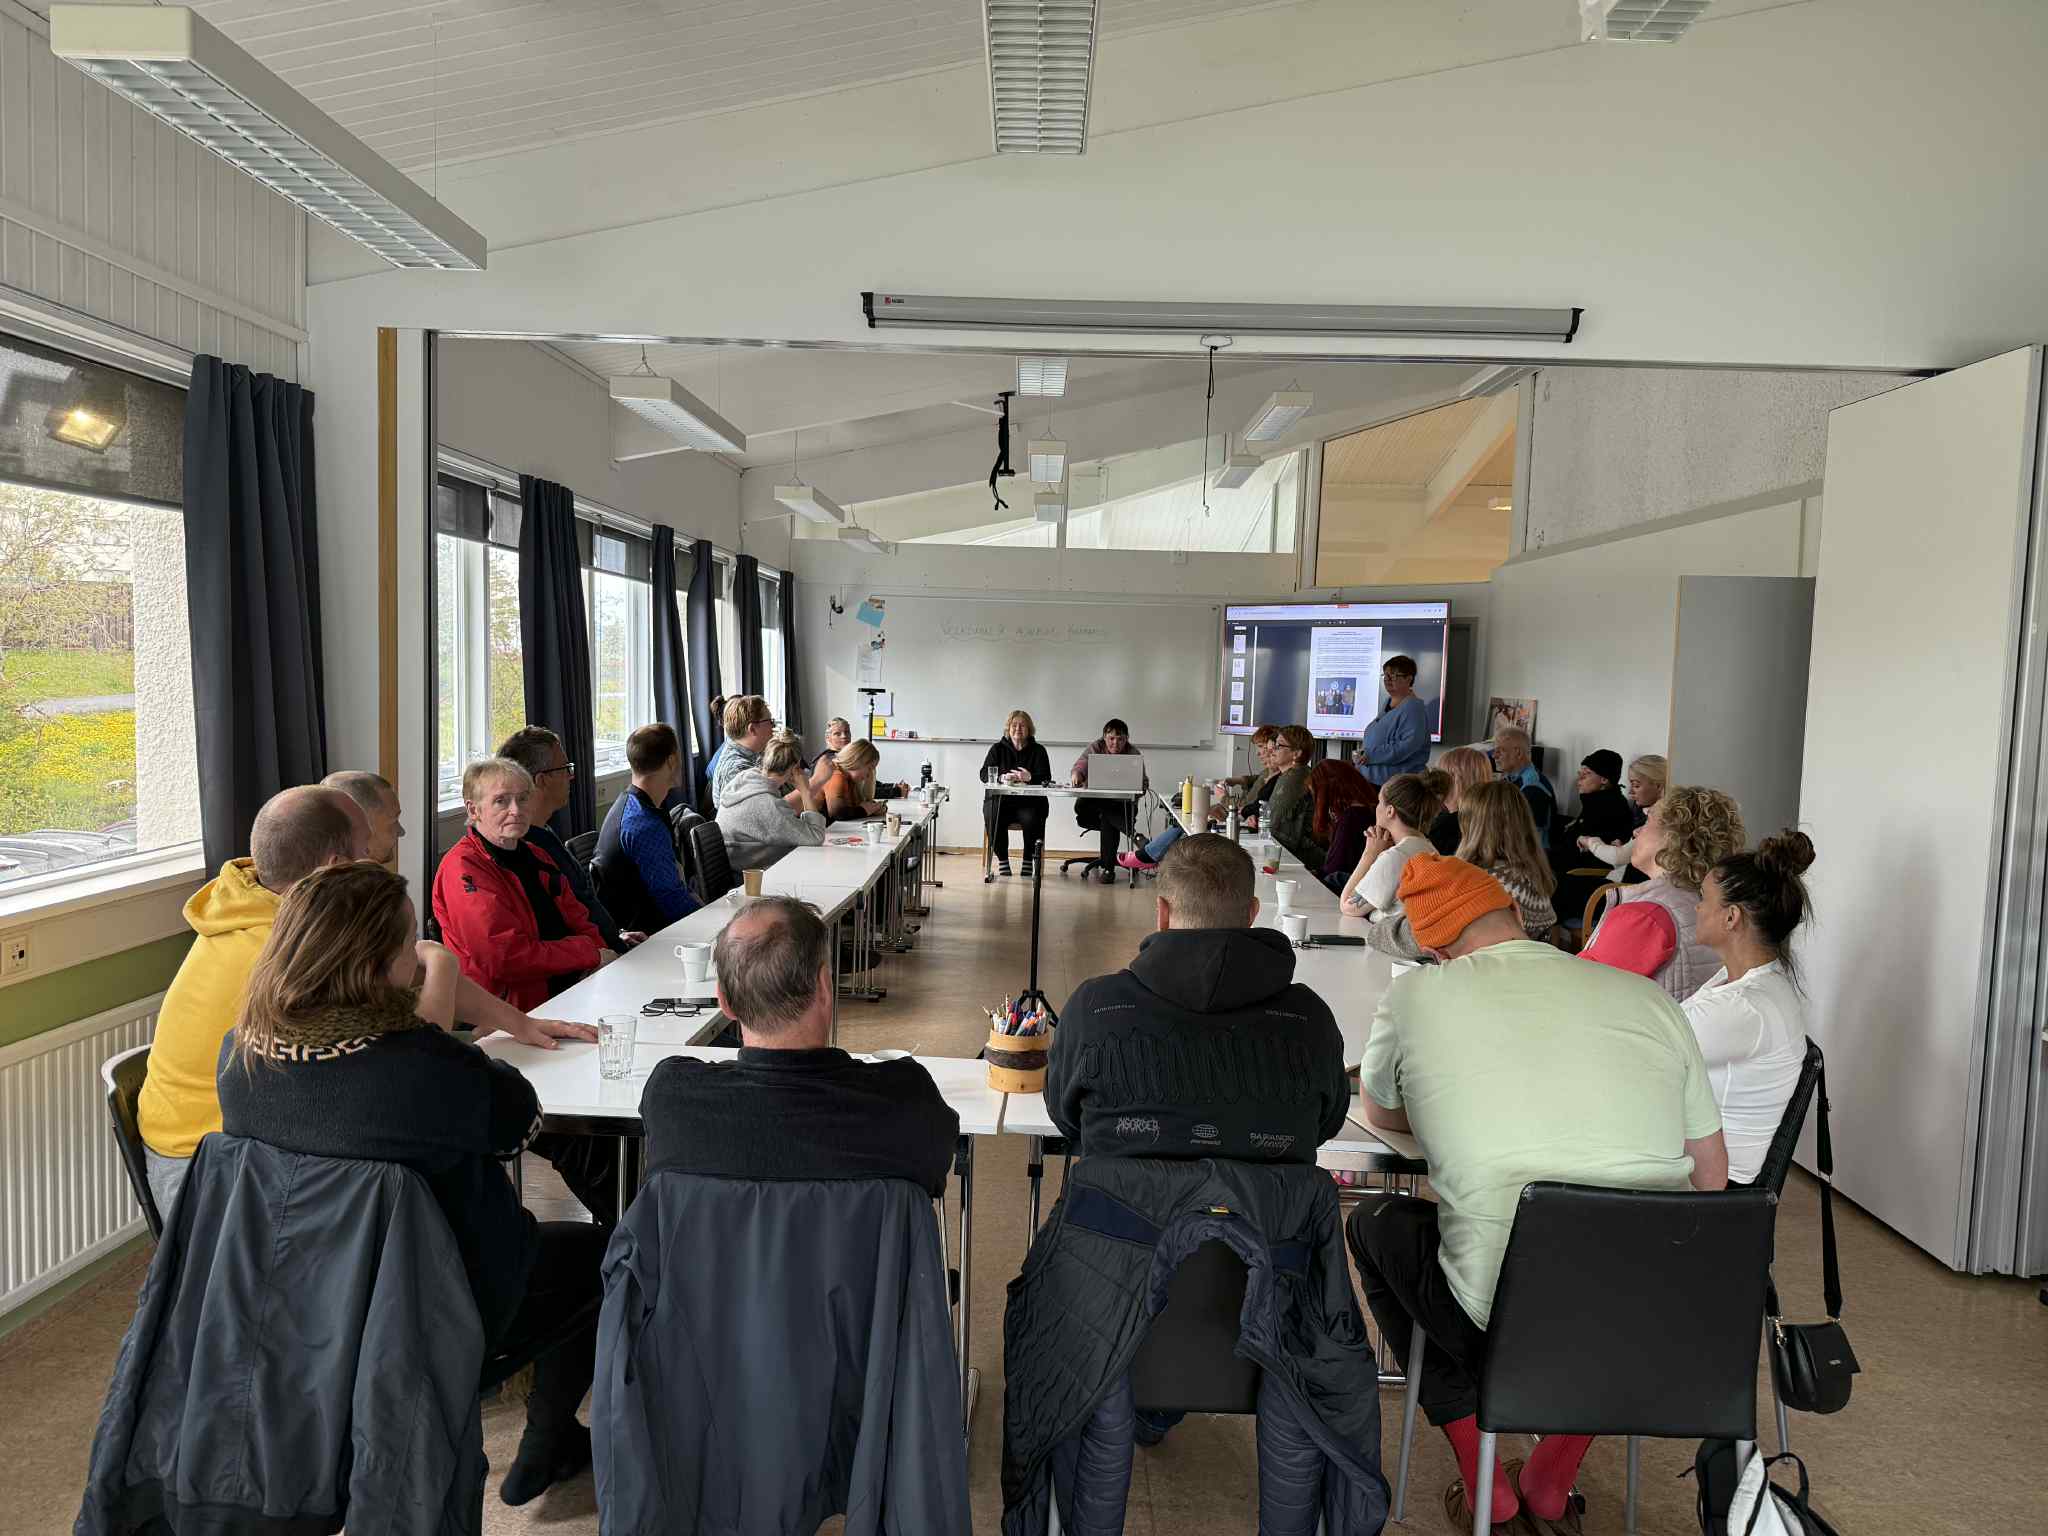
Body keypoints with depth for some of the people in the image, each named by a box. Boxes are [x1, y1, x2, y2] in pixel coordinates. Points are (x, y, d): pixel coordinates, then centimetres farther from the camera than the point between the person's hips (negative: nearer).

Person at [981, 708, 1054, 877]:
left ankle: (1028, 862, -14)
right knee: (994, 819, -32)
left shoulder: (1038, 751, 10)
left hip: (1029, 801, 0)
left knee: (1032, 820, -32)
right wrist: (1002, 777, -18)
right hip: (999, 799, 1)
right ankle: (1002, 861, -15)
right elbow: (984, 774, 3)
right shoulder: (997, 749, 12)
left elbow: (1045, 779, 0)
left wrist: (1030, 778, -22)